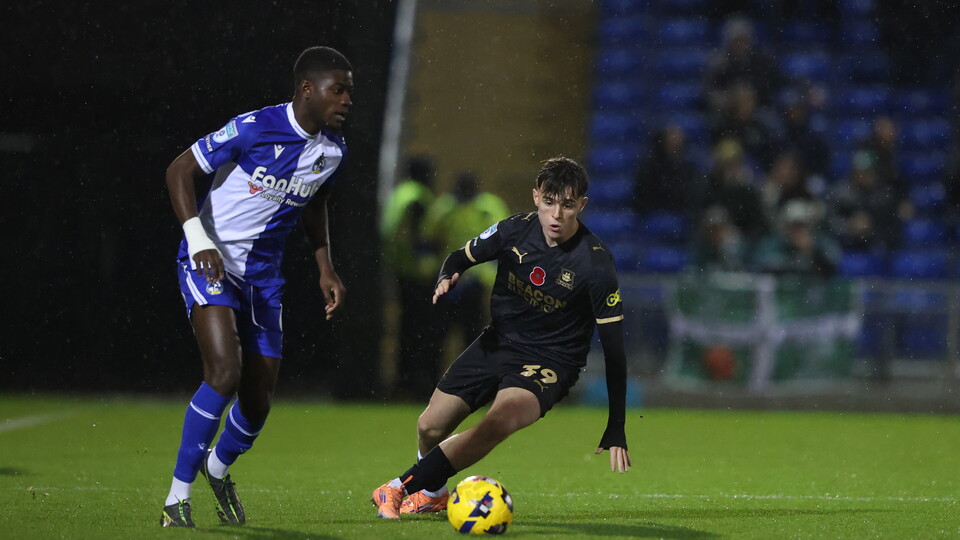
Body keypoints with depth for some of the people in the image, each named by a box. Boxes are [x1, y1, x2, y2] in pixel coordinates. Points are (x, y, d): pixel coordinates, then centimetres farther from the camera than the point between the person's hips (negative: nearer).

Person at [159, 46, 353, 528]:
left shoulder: (332, 150, 2)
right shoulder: (254, 128, -19)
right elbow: (180, 171, -14)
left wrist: (326, 270, 15)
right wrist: (198, 239, -24)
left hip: (262, 275, 6)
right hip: (211, 264, -6)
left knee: (258, 400, 6)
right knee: (225, 370, -25)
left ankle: (219, 468, 40)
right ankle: (177, 499, -16)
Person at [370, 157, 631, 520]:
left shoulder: (596, 264, -19)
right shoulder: (515, 231, -9)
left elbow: (613, 348, -14)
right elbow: (460, 258, 10)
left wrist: (615, 432, -15)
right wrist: (447, 278, -17)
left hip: (550, 361, -4)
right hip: (497, 343, 4)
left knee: (499, 422, -32)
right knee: (430, 428, 0)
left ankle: (402, 487, -22)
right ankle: (432, 494, 35)